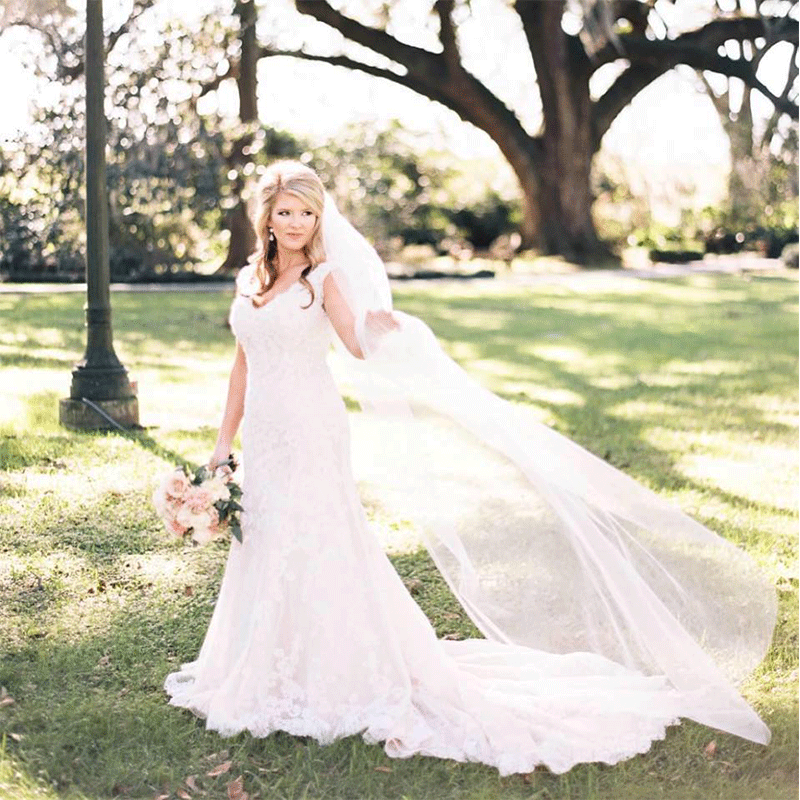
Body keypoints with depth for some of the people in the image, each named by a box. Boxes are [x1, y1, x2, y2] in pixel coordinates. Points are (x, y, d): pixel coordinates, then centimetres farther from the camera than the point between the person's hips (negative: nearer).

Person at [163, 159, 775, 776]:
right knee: (262, 552, 13)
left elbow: (359, 347, -21)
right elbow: (244, 364, 15)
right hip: (264, 437, 6)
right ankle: (271, 674, 29)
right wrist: (225, 439, 14)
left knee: (317, 550, -4)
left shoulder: (324, 278, -7)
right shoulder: (249, 281, 10)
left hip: (311, 435, -6)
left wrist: (378, 326, -43)